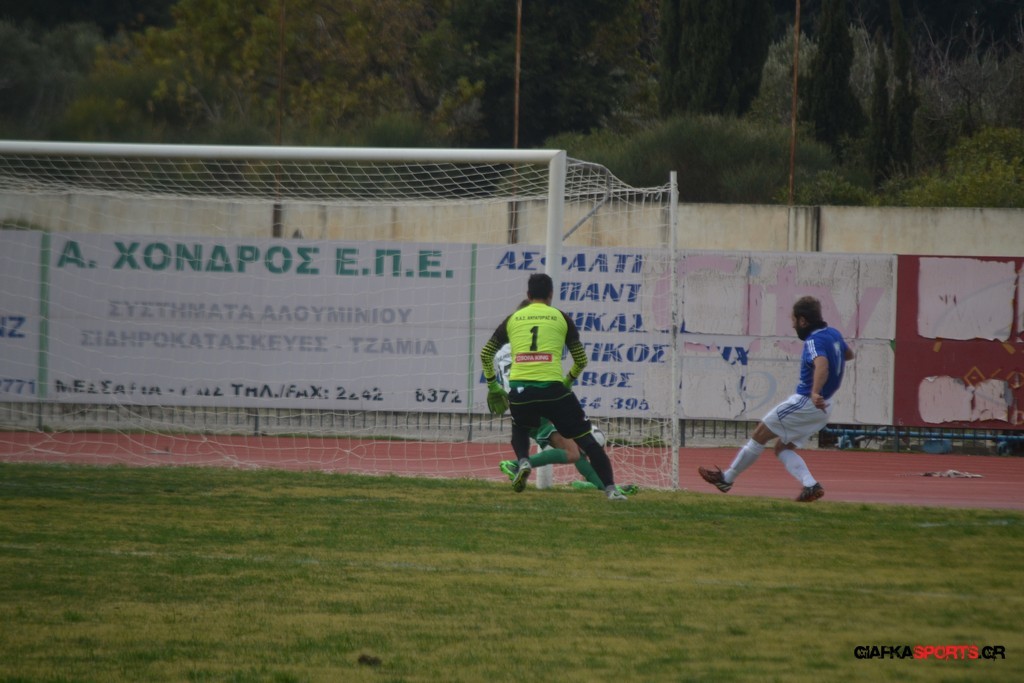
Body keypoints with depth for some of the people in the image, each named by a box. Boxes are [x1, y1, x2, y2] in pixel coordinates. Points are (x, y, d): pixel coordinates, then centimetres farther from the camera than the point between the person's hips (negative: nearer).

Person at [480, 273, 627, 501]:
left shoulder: (512, 319, 16)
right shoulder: (561, 318, 11)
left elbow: (485, 354, 20)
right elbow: (581, 359, 13)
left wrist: (492, 385, 31)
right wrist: (568, 380, 31)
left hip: (519, 390, 2)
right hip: (552, 388, -2)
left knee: (520, 428, 32)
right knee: (587, 439, 9)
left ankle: (523, 461, 2)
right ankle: (610, 489, -2)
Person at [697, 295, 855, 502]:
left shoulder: (815, 341, -19)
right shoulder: (833, 334, 9)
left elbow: (822, 365, -40)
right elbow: (849, 354, 30)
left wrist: (815, 393, -56)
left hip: (805, 402, -9)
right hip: (822, 408, 9)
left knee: (759, 435, 2)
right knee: (782, 448, 14)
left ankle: (727, 478, 12)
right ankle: (811, 485, -6)